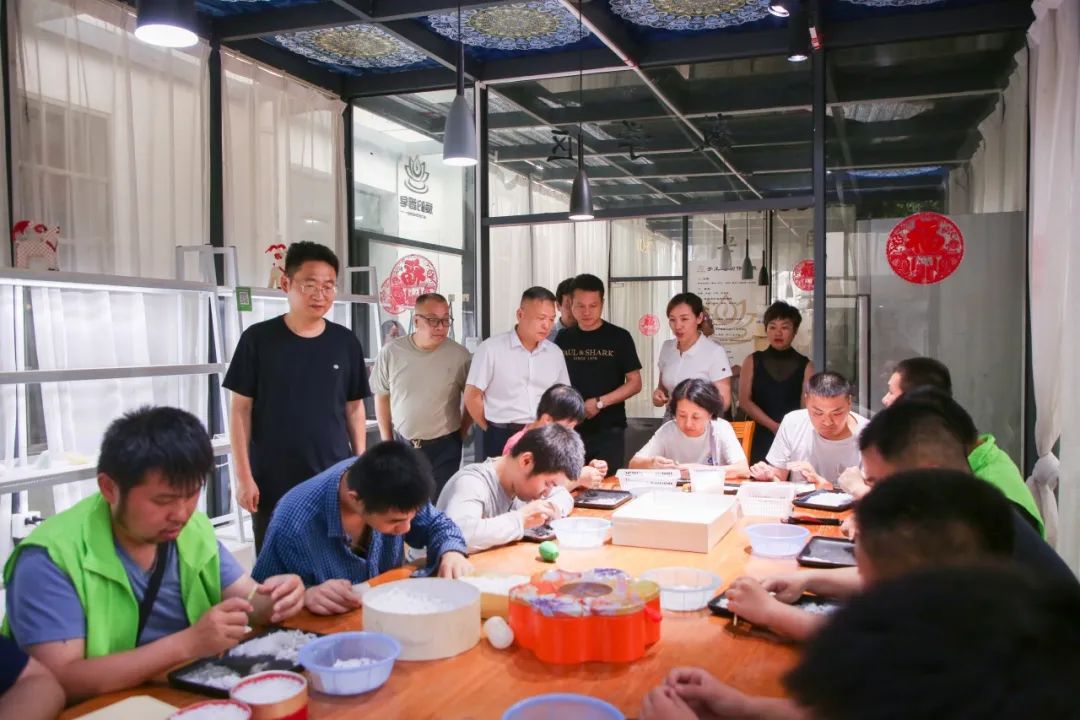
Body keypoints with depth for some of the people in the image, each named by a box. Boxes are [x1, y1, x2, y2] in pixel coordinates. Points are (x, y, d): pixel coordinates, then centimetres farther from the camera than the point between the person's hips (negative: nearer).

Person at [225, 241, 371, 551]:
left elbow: (354, 408, 9)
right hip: (273, 484, -2)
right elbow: (241, 410, -2)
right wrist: (244, 476, -6)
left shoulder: (346, 342, 2)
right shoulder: (258, 339, -5)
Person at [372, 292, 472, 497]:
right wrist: (386, 440, 6)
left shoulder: (459, 355, -10)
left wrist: (462, 432, 5)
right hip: (401, 444, 2)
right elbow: (382, 397, 6)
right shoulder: (391, 352, -6)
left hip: (444, 447, -2)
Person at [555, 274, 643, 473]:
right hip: (570, 429, 3)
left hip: (609, 431, -2)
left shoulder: (619, 337, -1)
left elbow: (635, 383, -2)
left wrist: (600, 403, -12)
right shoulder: (563, 338, 8)